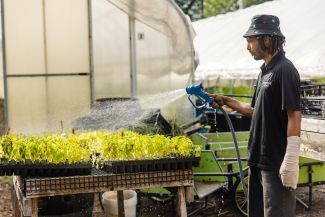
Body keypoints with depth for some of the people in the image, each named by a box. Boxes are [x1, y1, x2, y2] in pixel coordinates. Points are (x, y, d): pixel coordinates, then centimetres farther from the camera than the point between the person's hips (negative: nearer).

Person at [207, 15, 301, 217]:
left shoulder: (284, 70, -15)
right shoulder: (266, 70, 13)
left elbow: (294, 115, -20)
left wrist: (291, 161, -23)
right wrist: (226, 101, 16)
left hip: (278, 162, -9)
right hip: (259, 159, 10)